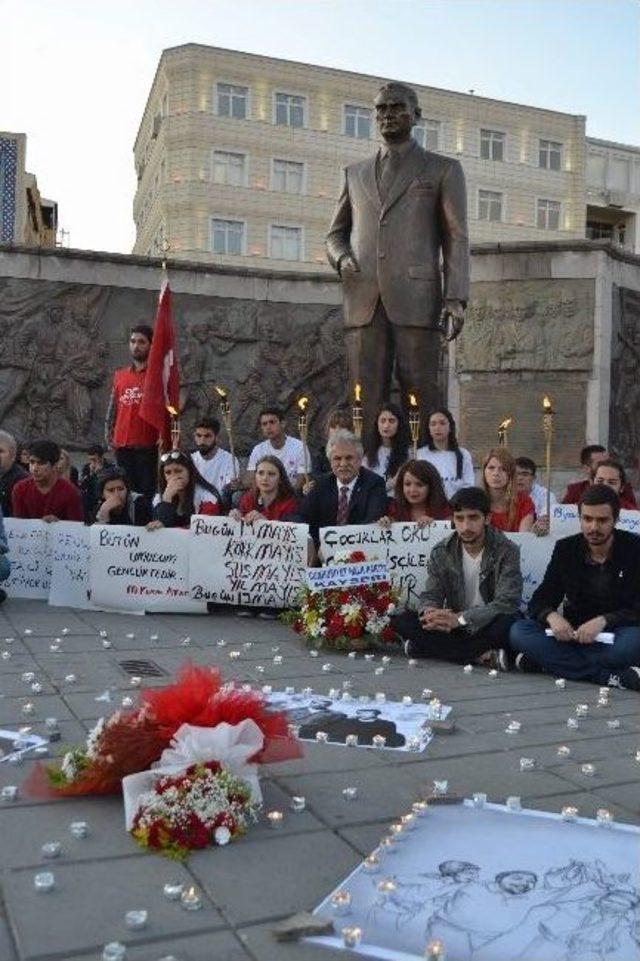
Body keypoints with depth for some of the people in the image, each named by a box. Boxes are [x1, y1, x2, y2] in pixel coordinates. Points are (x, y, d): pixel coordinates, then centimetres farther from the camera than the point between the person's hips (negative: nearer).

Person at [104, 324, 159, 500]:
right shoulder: (119, 375, 15)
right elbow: (112, 408, 18)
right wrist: (108, 434, 9)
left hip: (147, 445, -4)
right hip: (122, 445, 5)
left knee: (147, 489, -7)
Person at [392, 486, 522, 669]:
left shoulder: (507, 551, -11)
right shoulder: (441, 552, 0)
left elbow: (507, 602, -21)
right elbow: (430, 595, -3)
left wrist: (460, 618, -33)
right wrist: (429, 612, -30)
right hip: (452, 626, 4)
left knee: (508, 623, -36)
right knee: (401, 620, -20)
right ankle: (484, 655, -25)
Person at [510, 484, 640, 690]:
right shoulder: (566, 548, 3)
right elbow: (539, 601, 2)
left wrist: (604, 620, -28)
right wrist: (551, 616, -22)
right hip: (573, 633, 3)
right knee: (519, 631, -24)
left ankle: (541, 661, -27)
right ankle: (612, 676, -30)